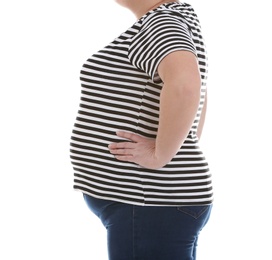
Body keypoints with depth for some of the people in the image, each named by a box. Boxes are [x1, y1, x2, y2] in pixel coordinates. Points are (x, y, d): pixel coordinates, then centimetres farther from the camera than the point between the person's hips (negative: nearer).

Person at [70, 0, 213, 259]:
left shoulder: (160, 24, -14)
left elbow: (184, 83, -35)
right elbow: (197, 91, 32)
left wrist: (160, 156, -24)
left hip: (149, 209, -11)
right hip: (150, 202, 11)